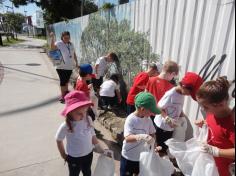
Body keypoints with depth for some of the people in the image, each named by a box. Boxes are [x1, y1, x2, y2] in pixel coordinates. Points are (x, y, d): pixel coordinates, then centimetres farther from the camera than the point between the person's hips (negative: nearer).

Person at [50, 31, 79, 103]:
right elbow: (53, 47, -29)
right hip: (61, 67, -5)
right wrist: (52, 37, -38)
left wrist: (76, 62, 16)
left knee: (67, 80, 21)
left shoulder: (71, 44, 10)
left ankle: (66, 91, 43)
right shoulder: (59, 43, -9)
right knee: (63, 81, -4)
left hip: (70, 66, 6)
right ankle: (62, 96, 7)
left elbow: (74, 54, 17)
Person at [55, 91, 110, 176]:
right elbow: (59, 140, -11)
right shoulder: (65, 126, -30)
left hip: (89, 154, 3)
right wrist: (63, 155, 0)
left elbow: (92, 135, -5)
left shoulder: (88, 119, -19)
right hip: (74, 158, -3)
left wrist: (100, 148, 0)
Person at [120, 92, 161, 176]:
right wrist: (141, 136, -50)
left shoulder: (148, 119, -7)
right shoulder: (130, 119, -25)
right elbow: (127, 138, -34)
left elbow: (152, 133, 3)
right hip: (128, 157, -5)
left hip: (142, 156, 6)